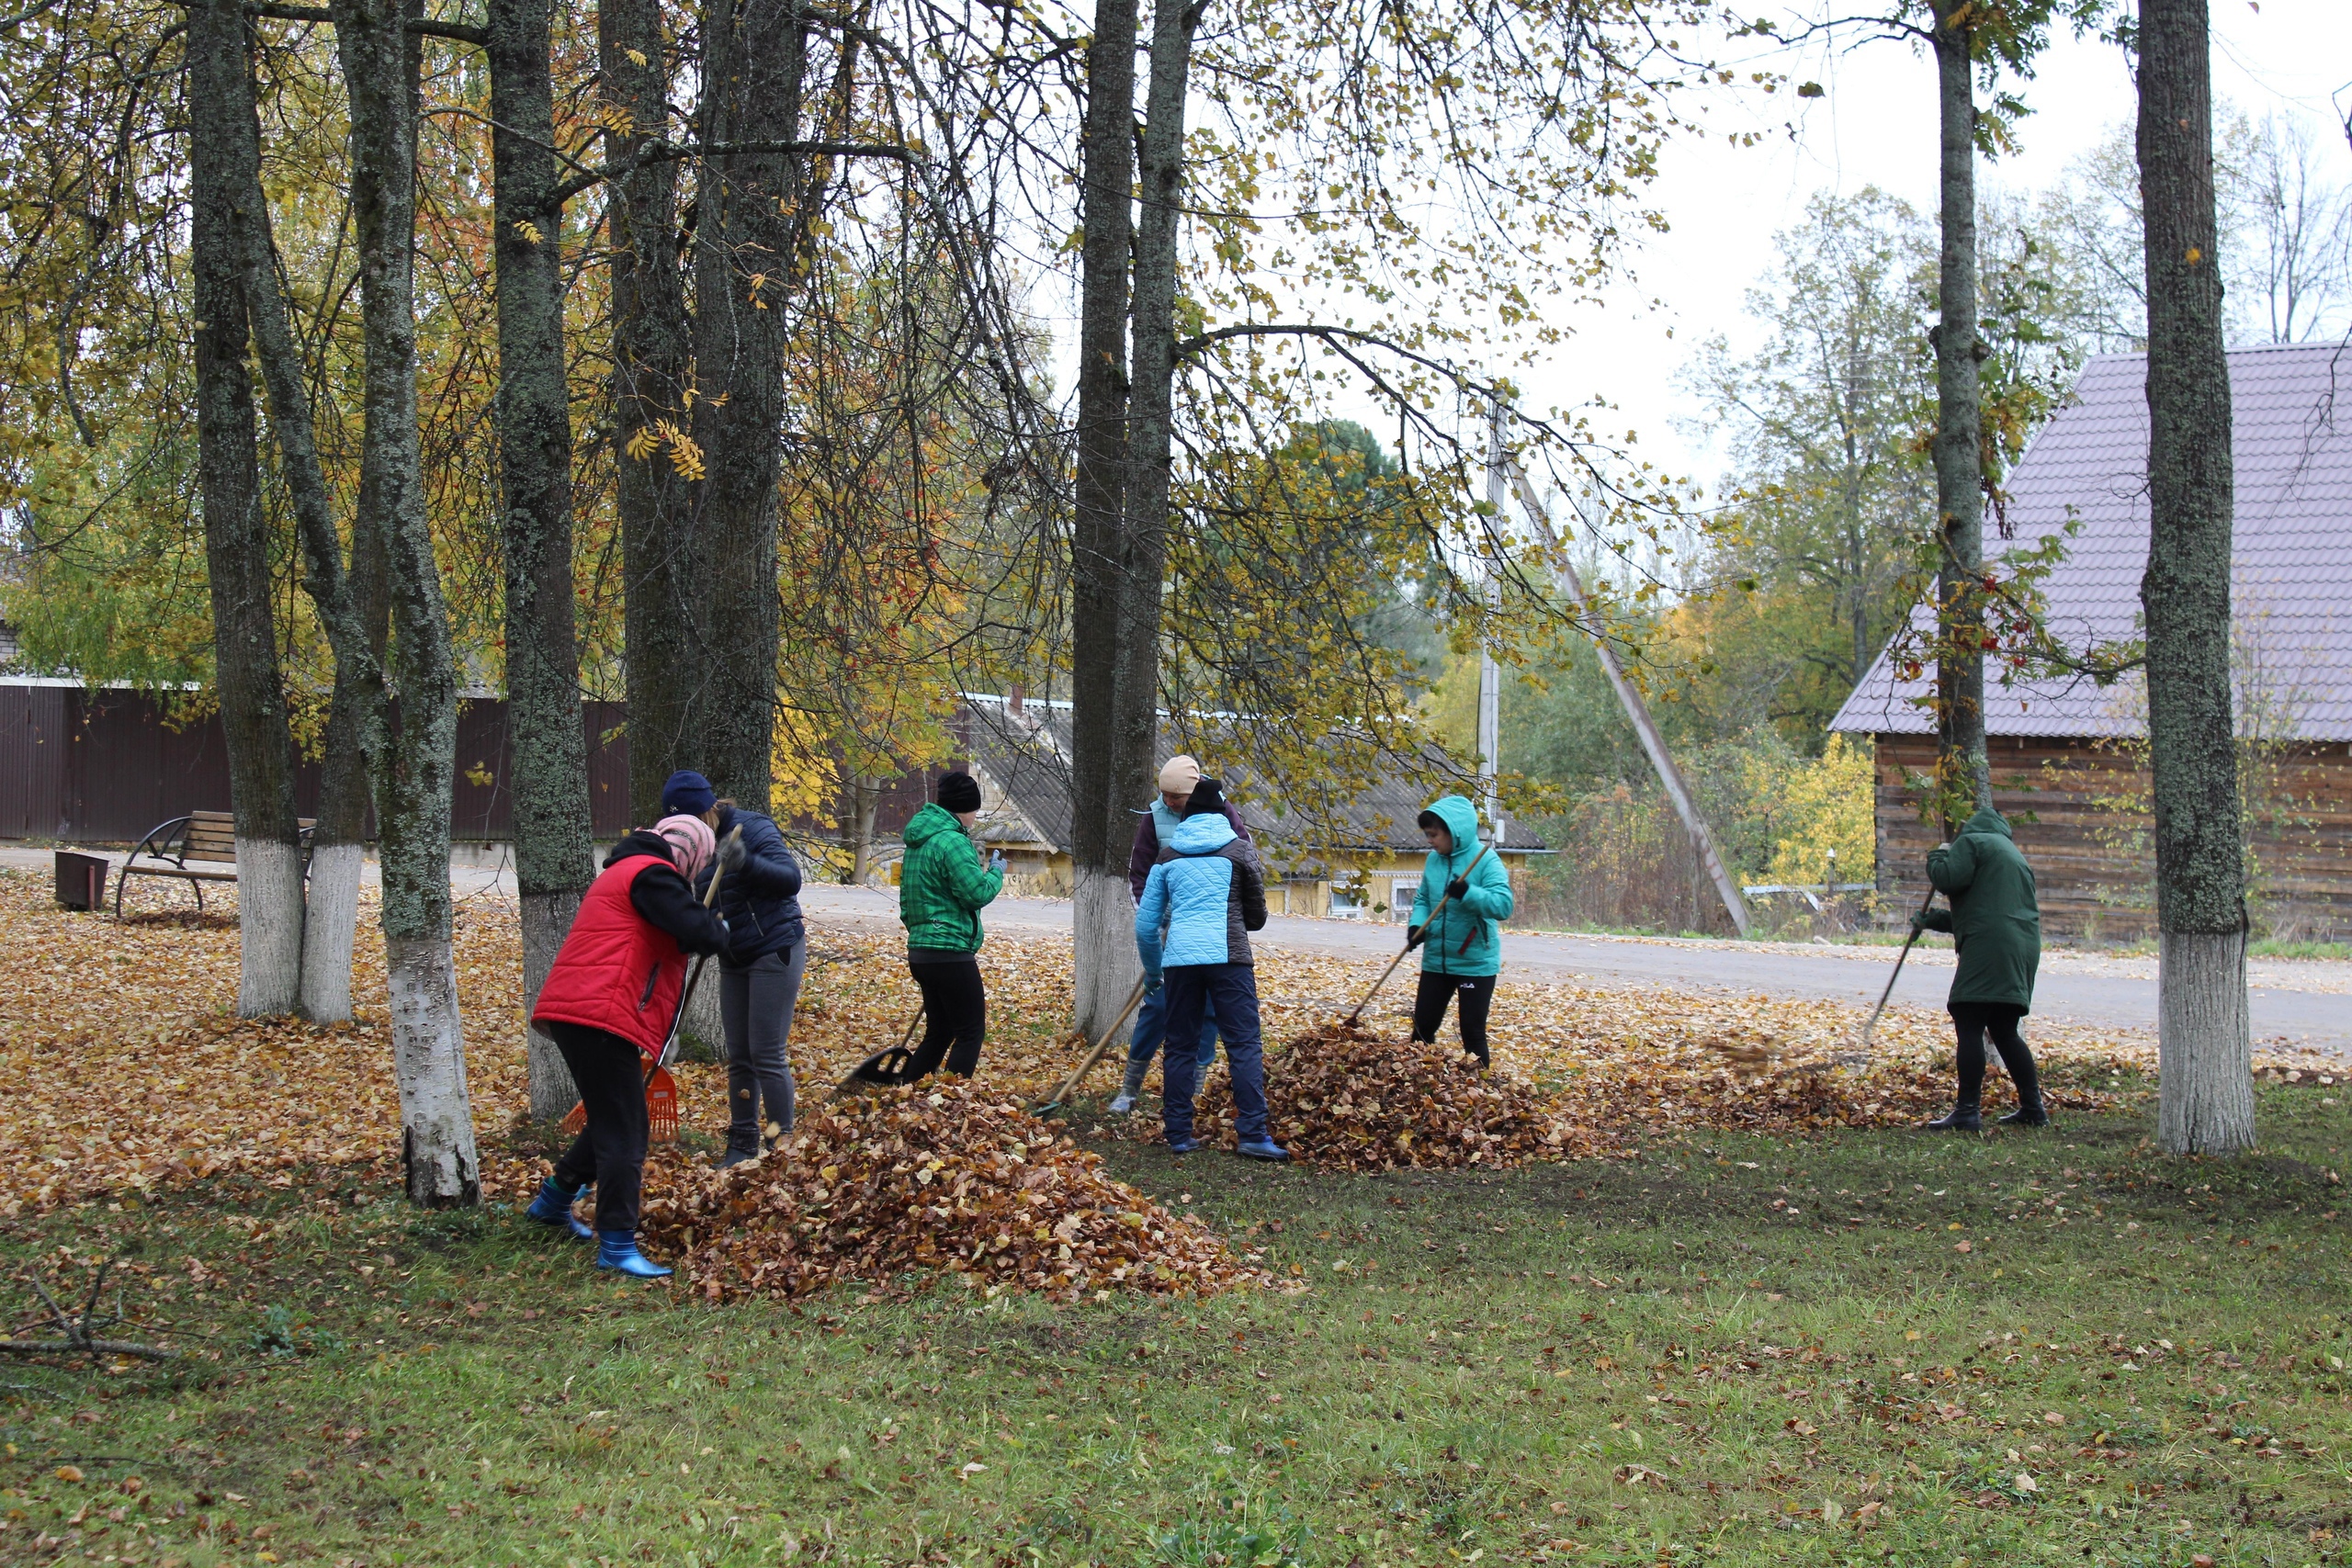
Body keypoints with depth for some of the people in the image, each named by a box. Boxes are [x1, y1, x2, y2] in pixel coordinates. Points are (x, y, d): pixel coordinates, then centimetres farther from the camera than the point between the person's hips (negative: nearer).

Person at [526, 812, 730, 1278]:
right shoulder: (653, 874, -8)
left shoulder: (625, 872, 26)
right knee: (623, 1134, -7)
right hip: (600, 1016, -11)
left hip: (571, 1012, 11)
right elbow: (699, 932, -19)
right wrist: (720, 930, 2)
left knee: (616, 1122, 23)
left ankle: (554, 1200, 35)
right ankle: (617, 1247, -7)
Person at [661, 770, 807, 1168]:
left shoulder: (753, 829, -15)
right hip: (734, 959, 7)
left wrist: (747, 862, -40)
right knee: (739, 1057, 9)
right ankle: (742, 1145, 16)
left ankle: (781, 1142, -1)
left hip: (775, 952, -7)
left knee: (768, 1054, -8)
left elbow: (791, 879, -26)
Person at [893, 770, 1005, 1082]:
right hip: (950, 953, -10)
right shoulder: (952, 842, -15)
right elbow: (978, 893, -18)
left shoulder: (918, 840, 16)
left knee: (939, 1032, 17)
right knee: (971, 1032, -2)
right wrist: (996, 874, 0)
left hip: (919, 950, 10)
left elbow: (907, 903, 22)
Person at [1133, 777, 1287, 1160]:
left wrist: (1154, 969, 32)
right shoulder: (1238, 850, 7)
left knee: (1180, 1046, 11)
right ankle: (1252, 1133, -11)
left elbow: (1146, 924, 18)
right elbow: (1257, 916, 15)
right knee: (1245, 1045, -3)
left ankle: (1178, 1134, 9)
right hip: (1227, 956, -3)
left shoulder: (1168, 855, 15)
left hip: (1179, 957, 3)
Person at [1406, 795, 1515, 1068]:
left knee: (1473, 1033, 1)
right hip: (1436, 960, 6)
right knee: (1423, 1025, 12)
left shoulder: (1485, 860, -14)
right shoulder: (1434, 860, 5)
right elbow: (1423, 899, 14)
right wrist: (1417, 924, -7)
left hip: (1476, 962, -6)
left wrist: (1468, 893, -37)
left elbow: (1503, 905, -23)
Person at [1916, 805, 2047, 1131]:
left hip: (1989, 947, -9)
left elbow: (1949, 879, -13)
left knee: (1969, 1025, -9)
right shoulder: (2012, 851, 31)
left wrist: (1938, 856, 8)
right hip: (2024, 946, 9)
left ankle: (1968, 1111, -15)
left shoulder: (1971, 841, 4)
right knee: (2003, 1031, 17)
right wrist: (1932, 920, 39)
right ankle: (2032, 1107, 17)